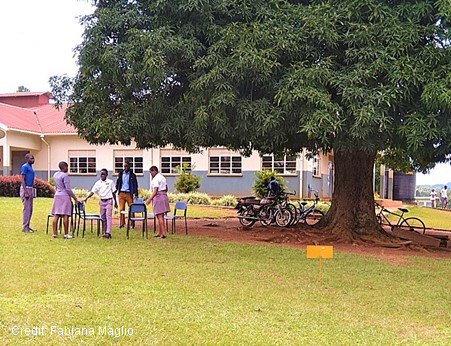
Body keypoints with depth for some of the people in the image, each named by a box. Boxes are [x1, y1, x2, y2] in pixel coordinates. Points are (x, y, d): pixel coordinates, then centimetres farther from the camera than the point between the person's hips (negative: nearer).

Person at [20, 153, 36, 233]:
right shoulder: (24, 167, -11)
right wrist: (25, 192, -21)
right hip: (25, 188, -9)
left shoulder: (31, 167, 17)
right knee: (27, 208, -8)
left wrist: (32, 192, 21)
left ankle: (27, 226, 16)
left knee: (30, 209, 10)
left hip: (30, 189, 9)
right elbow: (23, 180, -16)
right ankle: (24, 227, -3)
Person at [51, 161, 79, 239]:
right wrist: (74, 197, -6)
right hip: (65, 196, -8)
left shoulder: (55, 175, 11)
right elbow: (68, 189, -14)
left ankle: (55, 233, 8)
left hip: (57, 195, 8)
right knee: (65, 215, -4)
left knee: (56, 215, 6)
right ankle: (66, 234, -2)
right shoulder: (65, 175, -12)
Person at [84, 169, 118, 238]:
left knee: (108, 216, -12)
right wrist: (86, 198, -15)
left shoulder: (110, 182, 1)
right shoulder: (98, 183, 5)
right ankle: (103, 232, 15)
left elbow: (113, 192, 6)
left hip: (109, 201, -3)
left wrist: (115, 202, 8)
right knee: (103, 217, 7)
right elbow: (92, 191, -2)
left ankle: (108, 233, -19)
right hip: (102, 201, 3)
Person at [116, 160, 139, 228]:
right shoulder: (121, 174, 10)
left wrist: (136, 194, -5)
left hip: (129, 193, -2)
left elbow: (135, 185, 3)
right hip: (121, 193, 2)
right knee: (121, 208, -1)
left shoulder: (132, 175, 4)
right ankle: (122, 222, 6)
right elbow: (117, 183, 15)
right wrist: (117, 190, 5)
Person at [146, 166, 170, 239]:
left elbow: (155, 191, -19)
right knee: (161, 216, 13)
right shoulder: (162, 177, 15)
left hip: (158, 197, -10)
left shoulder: (156, 179, -14)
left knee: (160, 216, -8)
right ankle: (159, 233, 20)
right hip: (164, 196, 10)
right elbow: (166, 189, 19)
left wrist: (149, 199, -17)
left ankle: (163, 233, -10)